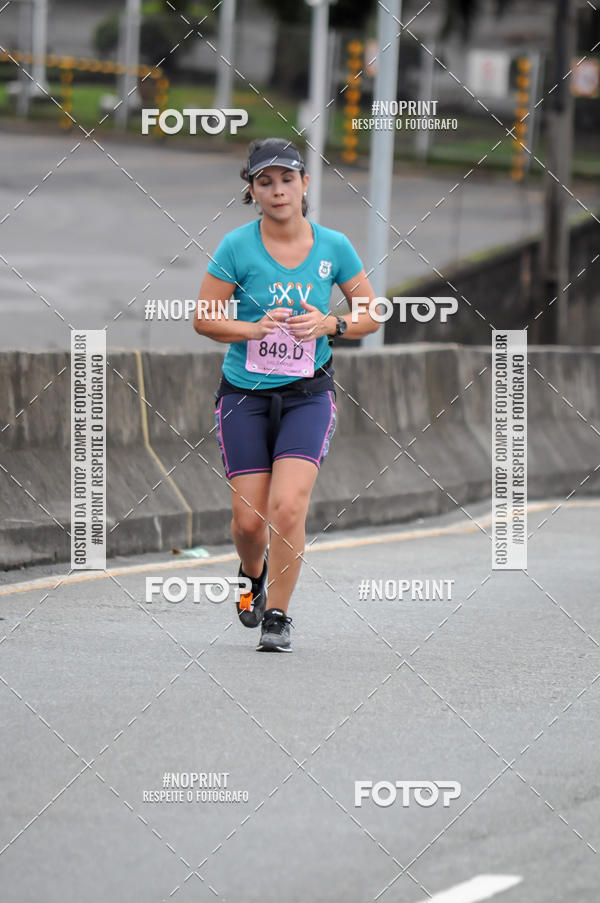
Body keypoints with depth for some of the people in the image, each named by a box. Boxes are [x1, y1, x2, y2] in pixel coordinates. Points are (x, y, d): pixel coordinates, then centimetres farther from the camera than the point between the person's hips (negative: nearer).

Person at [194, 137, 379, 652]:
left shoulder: (333, 247, -1)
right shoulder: (237, 247, -7)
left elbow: (371, 315, 8)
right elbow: (204, 318, -4)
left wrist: (329, 324, -12)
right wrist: (255, 329, -20)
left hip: (308, 393, 0)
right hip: (245, 395, 0)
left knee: (288, 506, -17)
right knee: (249, 519, -1)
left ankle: (277, 616, -3)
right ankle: (253, 575, 35)